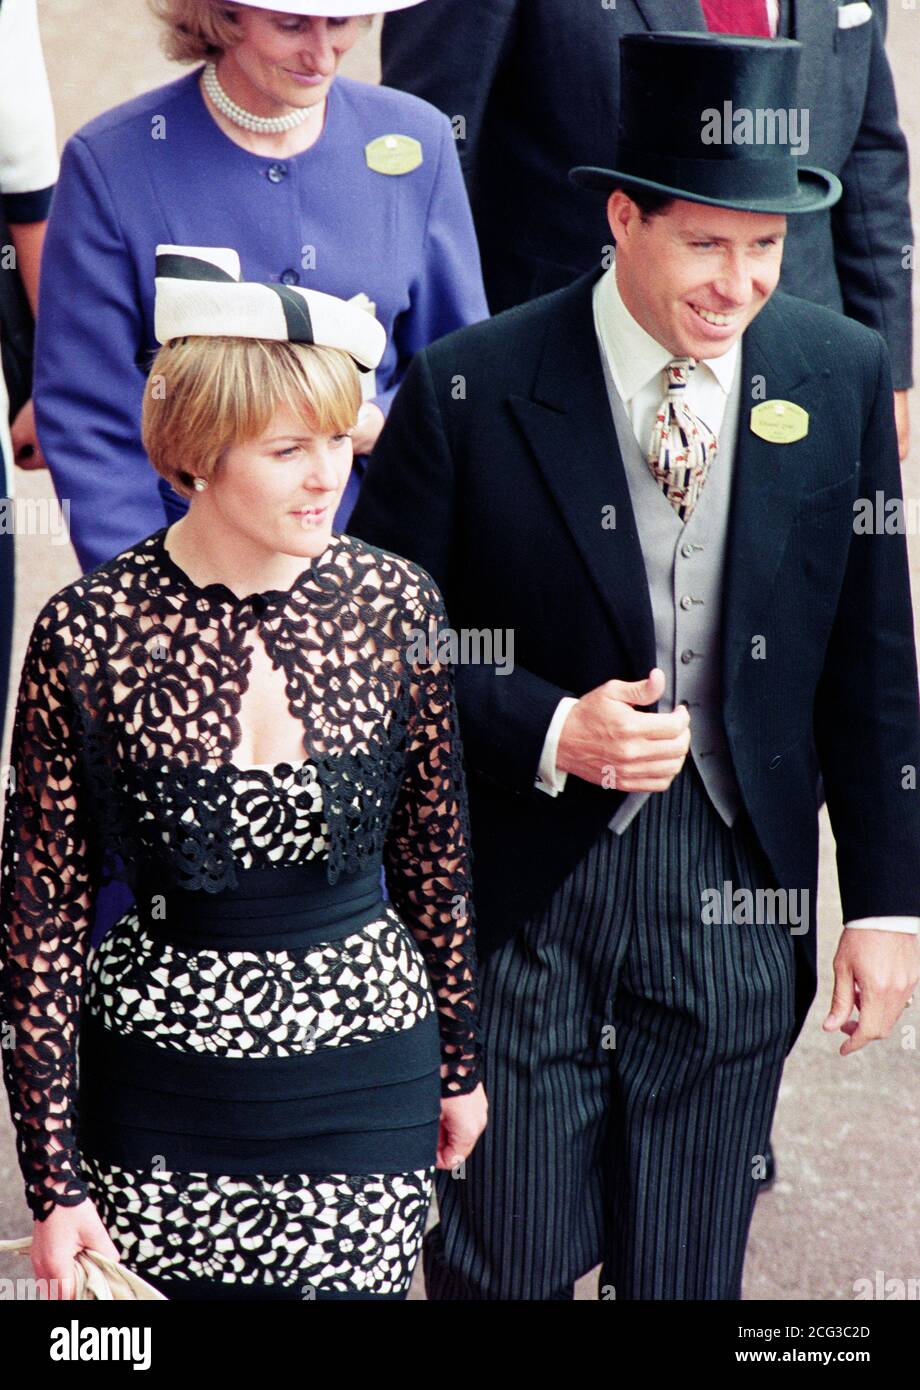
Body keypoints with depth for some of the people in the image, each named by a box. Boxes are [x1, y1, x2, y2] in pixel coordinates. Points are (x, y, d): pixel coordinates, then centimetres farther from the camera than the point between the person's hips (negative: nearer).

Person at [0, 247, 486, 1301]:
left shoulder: (396, 605, -5)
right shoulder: (88, 632, -13)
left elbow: (434, 854, 8)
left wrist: (458, 1058, 15)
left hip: (366, 1064, 2)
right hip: (162, 1083, -1)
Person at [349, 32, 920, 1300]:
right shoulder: (468, 392, -10)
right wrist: (547, 734, -18)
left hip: (739, 898, 3)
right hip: (522, 892, -2)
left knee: (689, 1270, 12)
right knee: (507, 1263, 5)